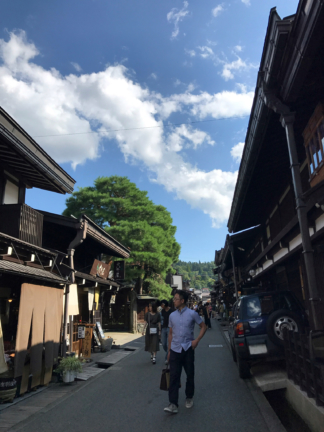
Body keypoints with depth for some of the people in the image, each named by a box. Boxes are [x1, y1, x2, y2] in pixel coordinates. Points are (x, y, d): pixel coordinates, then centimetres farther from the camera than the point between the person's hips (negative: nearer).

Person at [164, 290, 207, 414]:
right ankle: (173, 404, -1)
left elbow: (203, 327, 2)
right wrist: (169, 350, 12)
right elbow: (170, 333, 12)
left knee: (190, 375, 10)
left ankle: (189, 398, 32)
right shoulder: (172, 316, 5)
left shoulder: (192, 314, -6)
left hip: (188, 349, -2)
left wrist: (197, 340, -9)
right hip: (175, 349, 2)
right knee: (174, 377, -4)